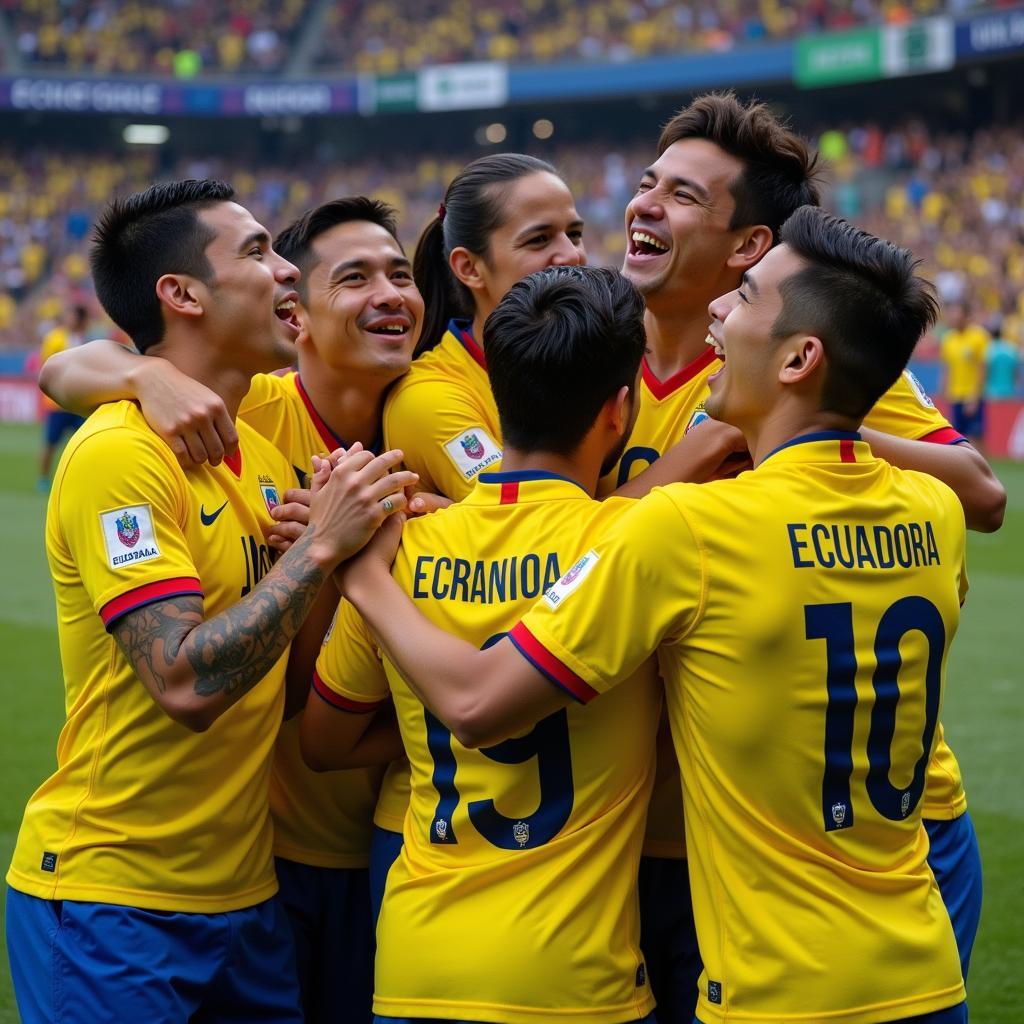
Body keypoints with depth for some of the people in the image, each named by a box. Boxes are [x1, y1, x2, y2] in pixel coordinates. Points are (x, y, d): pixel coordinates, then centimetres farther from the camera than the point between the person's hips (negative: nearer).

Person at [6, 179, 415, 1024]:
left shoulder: (260, 450, 10)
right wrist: (320, 545, -21)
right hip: (113, 901, -8)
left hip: (242, 887, 8)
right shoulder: (120, 455, -16)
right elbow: (187, 683, -25)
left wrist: (366, 529, -1)